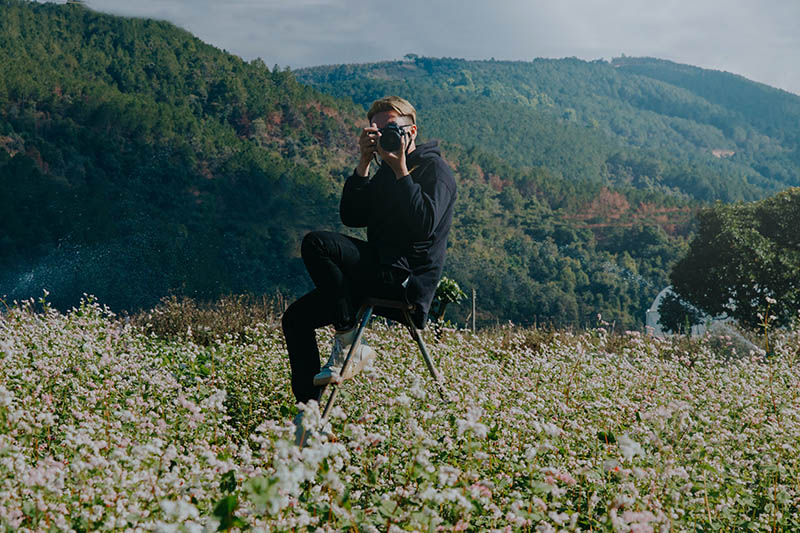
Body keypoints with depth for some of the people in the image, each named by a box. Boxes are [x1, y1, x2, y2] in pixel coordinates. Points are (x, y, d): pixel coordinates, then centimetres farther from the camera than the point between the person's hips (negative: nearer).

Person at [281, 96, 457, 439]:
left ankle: (349, 343, -17)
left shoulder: (435, 169, -3)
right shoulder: (386, 172, 22)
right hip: (381, 276, 9)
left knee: (316, 244, -26)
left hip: (407, 276, -9)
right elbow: (352, 217, 10)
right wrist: (364, 163, 3)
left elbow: (424, 224, -20)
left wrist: (401, 170, -16)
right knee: (296, 317, 1)